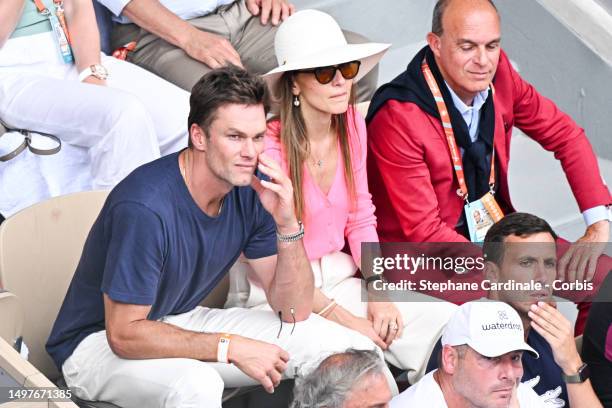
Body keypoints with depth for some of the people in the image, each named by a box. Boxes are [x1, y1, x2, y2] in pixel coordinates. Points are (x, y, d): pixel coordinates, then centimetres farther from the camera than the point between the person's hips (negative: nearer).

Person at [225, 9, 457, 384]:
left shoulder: (352, 123, -1)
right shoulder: (268, 148, -21)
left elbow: (360, 218, 8)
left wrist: (378, 293, -7)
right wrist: (344, 320, -17)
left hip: (340, 276, 6)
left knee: (448, 323, -12)